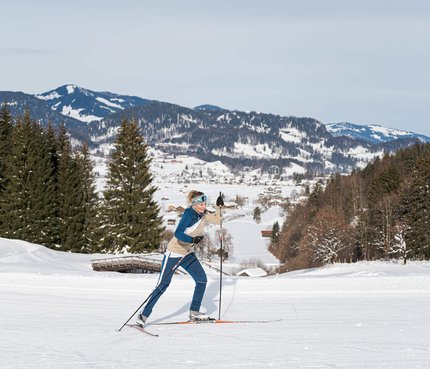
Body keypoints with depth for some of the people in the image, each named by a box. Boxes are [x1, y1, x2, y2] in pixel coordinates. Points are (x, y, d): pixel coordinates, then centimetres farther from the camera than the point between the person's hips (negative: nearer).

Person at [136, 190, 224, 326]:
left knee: (202, 279, -2)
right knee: (163, 284, -6)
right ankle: (144, 315, 1)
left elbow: (216, 221, 13)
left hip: (188, 253, 8)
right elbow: (178, 234, -32)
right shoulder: (189, 214, -24)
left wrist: (219, 206, 0)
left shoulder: (203, 214, 0)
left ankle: (194, 312, 10)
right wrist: (192, 240, -44)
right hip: (174, 252, -8)